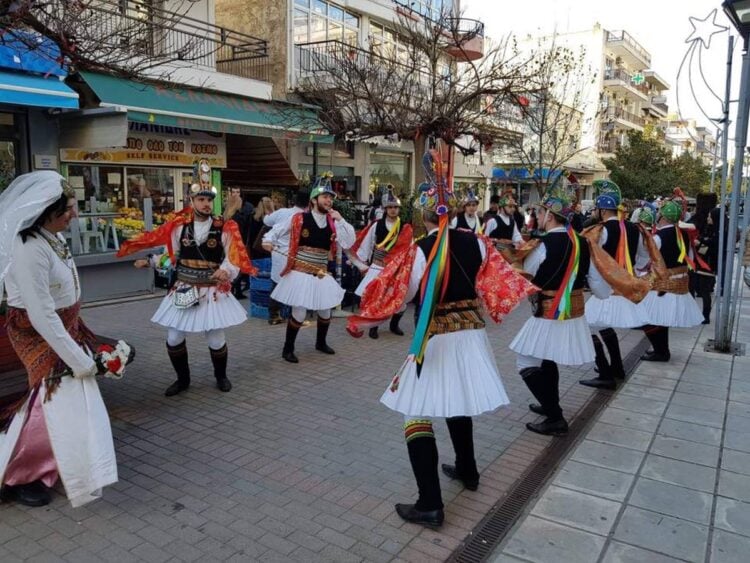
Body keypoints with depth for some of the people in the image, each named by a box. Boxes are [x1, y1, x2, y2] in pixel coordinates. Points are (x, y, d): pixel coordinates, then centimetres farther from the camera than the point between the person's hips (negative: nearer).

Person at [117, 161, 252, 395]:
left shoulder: (225, 228, -8)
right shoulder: (179, 226, 1)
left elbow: (234, 258, -11)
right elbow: (171, 254, 12)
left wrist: (226, 271, -30)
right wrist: (150, 262, 1)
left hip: (213, 292, -3)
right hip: (183, 291, 3)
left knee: (216, 340, 1)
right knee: (174, 338, 6)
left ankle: (221, 376, 29)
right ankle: (183, 378, 29)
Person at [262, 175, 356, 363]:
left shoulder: (333, 222, 1)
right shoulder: (298, 219, -9)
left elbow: (348, 243, -9)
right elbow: (276, 231, 4)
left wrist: (340, 219, -14)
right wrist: (268, 241, -15)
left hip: (321, 275, 5)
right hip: (300, 274, -5)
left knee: (325, 312, 15)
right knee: (299, 313, -5)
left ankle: (321, 343, 40)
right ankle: (287, 349, 15)